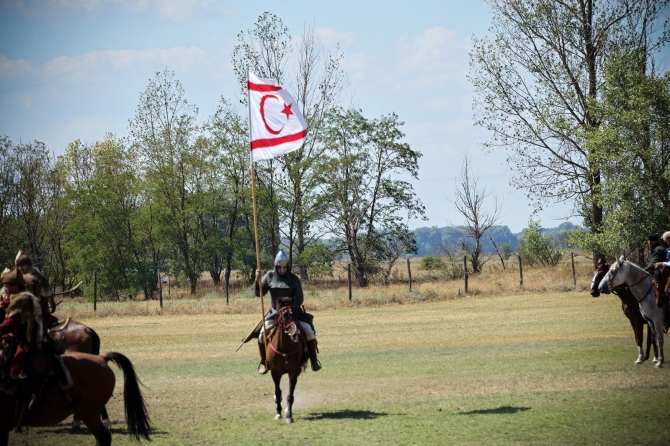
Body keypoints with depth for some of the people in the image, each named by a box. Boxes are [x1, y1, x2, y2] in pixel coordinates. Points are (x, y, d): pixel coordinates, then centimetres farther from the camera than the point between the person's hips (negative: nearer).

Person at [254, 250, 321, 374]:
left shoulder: (293, 279, -4)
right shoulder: (270, 276, 0)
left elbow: (299, 298, -6)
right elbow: (259, 293, -1)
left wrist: (292, 310, -22)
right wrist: (257, 281, -20)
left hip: (293, 312, 0)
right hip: (275, 313, 0)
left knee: (309, 332, -15)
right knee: (262, 335, -18)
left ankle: (314, 360, 3)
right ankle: (263, 361, 2)